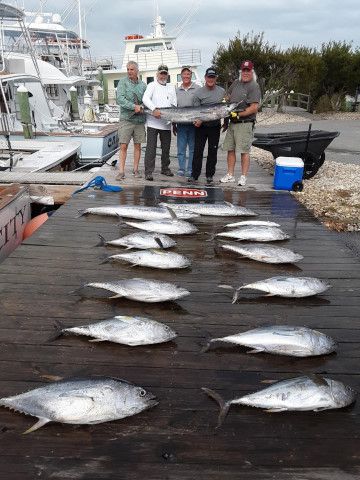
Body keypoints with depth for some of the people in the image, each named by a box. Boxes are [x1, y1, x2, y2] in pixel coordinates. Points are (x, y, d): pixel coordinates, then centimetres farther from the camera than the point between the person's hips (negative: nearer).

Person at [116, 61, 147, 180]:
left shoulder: (143, 85, 11)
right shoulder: (123, 82, 0)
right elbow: (120, 99, -11)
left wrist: (142, 107, -9)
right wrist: (134, 106, -18)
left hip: (140, 119, 4)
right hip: (126, 118, -3)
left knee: (138, 145, 8)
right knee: (123, 146, -5)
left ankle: (135, 169, 19)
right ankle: (121, 171, -3)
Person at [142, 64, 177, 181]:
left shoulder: (171, 87, 18)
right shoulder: (152, 85, 1)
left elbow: (174, 104, 16)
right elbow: (145, 99, -14)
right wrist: (154, 109, -27)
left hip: (166, 123, 5)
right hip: (153, 122, -5)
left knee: (166, 148, 13)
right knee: (151, 148, -6)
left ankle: (165, 168, 28)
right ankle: (148, 172, -5)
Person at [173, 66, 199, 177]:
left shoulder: (197, 89, 2)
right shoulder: (177, 90, 13)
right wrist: (174, 124, 13)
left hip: (194, 123, -3)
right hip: (181, 124, 3)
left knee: (193, 148, 2)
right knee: (181, 148, 4)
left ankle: (190, 169, 8)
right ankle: (181, 168, 11)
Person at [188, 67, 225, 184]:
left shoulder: (222, 91, 7)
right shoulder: (198, 92, 1)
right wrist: (198, 120, -20)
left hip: (215, 126, 1)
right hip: (201, 126, -1)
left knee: (213, 151, 6)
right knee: (198, 151, -1)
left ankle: (210, 176, 14)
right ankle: (194, 175, 5)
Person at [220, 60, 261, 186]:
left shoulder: (254, 87, -7)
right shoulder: (235, 83, 14)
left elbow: (254, 108, -15)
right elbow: (228, 99, 25)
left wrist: (238, 114, -17)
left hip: (245, 123, -7)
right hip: (232, 123, 7)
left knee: (244, 151, -4)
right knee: (230, 149, 8)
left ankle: (243, 177, 2)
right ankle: (230, 175, 16)